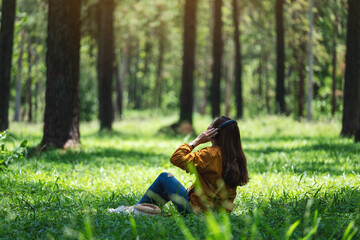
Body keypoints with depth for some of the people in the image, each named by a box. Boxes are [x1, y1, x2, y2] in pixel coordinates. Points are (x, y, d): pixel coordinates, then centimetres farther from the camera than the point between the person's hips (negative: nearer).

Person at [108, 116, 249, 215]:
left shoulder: (212, 154, -22)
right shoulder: (238, 158, -1)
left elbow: (177, 158, -17)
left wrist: (196, 141, -13)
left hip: (196, 209, -7)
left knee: (165, 177, 13)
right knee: (167, 189, 27)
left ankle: (136, 209, 26)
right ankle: (136, 208, 35)